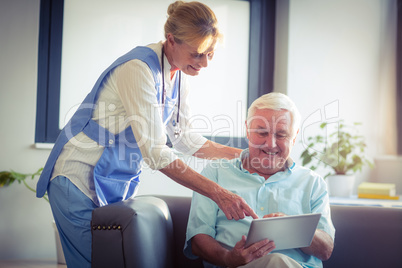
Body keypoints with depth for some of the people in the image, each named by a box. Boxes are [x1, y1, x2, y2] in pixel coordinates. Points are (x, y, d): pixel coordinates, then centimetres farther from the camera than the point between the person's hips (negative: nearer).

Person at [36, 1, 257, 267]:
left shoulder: (178, 75, 4)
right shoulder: (138, 69, -24)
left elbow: (184, 138, 13)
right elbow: (155, 153, -29)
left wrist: (242, 154, 5)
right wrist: (218, 193, -31)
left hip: (119, 183, 8)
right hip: (82, 182, -8)